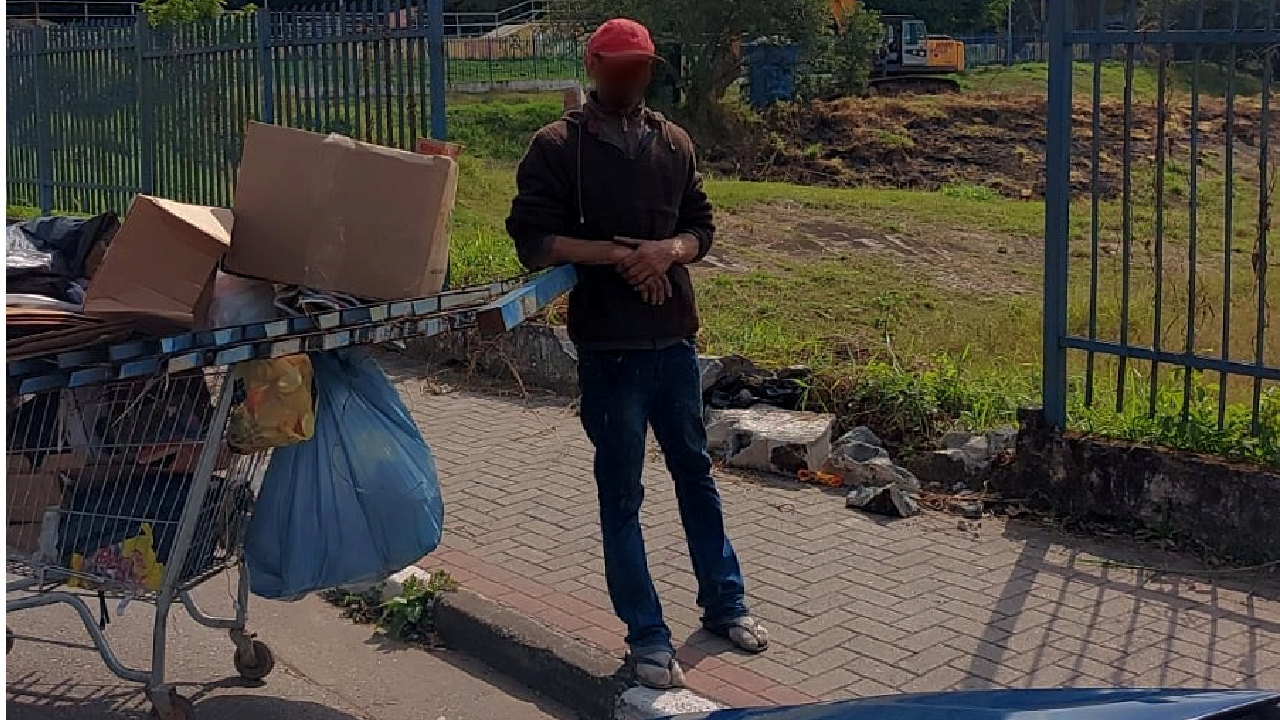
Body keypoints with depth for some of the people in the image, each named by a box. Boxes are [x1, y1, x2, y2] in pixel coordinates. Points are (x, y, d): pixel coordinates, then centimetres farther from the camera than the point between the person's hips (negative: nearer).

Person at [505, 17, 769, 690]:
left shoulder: (673, 142, 8)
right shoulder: (557, 146, -5)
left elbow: (701, 227, 11)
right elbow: (532, 239, -10)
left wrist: (668, 249, -11)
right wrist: (616, 254, -19)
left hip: (674, 336, 4)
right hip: (608, 344, -4)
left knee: (695, 472, 17)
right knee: (621, 492, 5)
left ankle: (723, 602, 33)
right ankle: (647, 635, 16)